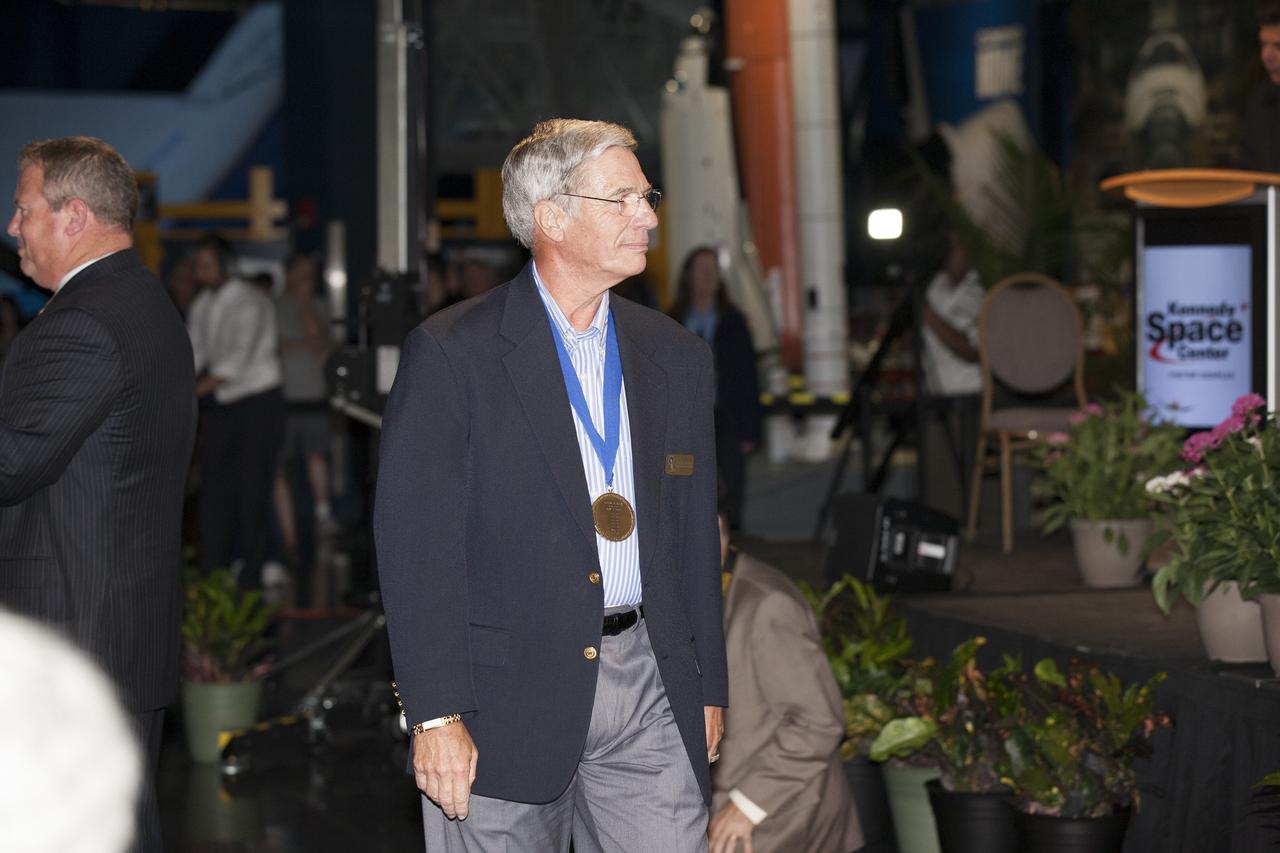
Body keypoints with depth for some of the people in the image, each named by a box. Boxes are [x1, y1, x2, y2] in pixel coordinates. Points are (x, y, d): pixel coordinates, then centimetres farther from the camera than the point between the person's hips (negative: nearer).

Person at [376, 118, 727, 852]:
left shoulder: (678, 357, 12)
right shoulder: (451, 354, -5)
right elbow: (416, 543, -9)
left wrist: (708, 688, 15)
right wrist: (436, 714, -14)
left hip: (649, 686, 4)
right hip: (507, 700, -4)